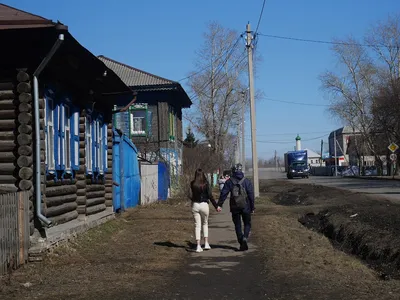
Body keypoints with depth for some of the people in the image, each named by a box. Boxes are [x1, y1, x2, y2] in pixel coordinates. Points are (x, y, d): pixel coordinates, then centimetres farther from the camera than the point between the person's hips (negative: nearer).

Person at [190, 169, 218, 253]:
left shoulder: (192, 184, -2)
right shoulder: (206, 184, -9)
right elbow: (210, 196, -11)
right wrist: (216, 206, -5)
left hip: (195, 205, 1)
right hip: (204, 205, -1)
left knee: (197, 225, 5)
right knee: (205, 224, 19)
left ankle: (198, 246, 0)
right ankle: (206, 243, 14)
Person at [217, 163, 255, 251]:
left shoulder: (229, 182, 2)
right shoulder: (247, 181, 1)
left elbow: (223, 193, -4)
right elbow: (251, 195, -3)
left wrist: (219, 205, -2)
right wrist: (252, 207, 2)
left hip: (234, 207, 1)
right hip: (245, 206, -1)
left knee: (237, 225, 10)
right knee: (247, 224, 12)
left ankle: (241, 244, 7)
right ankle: (245, 238, -13)